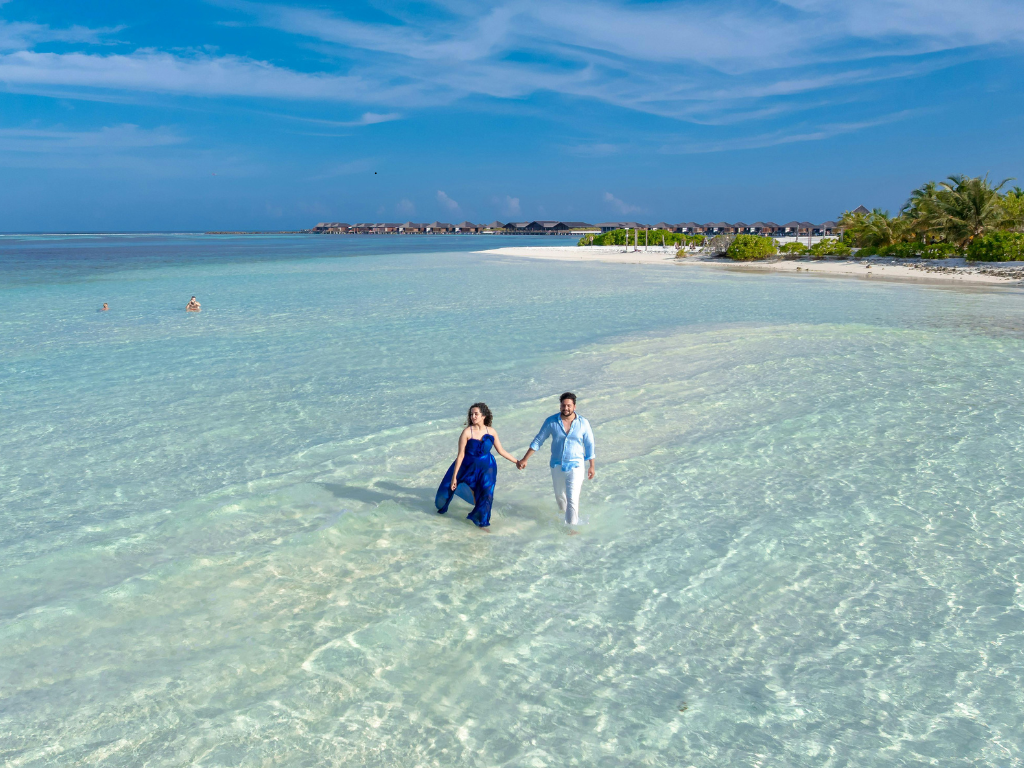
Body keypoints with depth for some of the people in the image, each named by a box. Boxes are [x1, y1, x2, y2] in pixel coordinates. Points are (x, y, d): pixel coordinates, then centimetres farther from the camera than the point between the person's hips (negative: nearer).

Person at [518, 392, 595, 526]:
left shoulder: (583, 423, -11)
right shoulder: (551, 421, -10)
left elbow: (589, 445, 0)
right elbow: (538, 441, -2)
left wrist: (591, 466, 4)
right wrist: (524, 459, -3)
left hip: (575, 466, -2)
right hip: (557, 466, 3)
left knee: (572, 499, -9)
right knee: (559, 496, 20)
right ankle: (564, 515, 47)